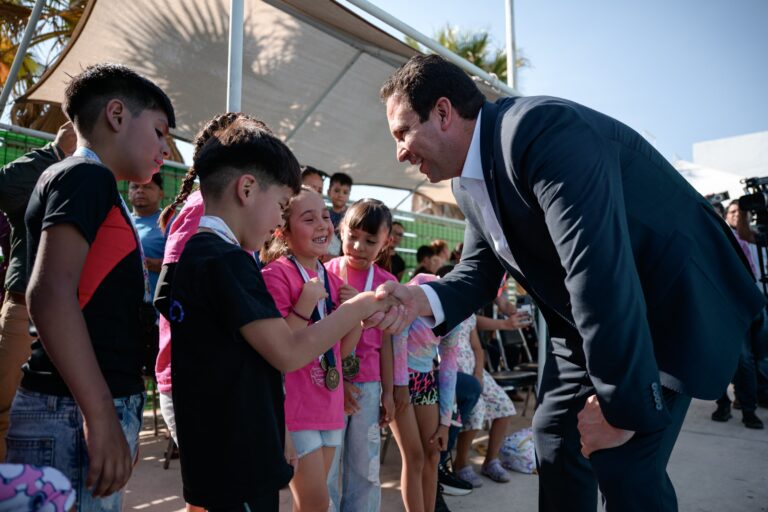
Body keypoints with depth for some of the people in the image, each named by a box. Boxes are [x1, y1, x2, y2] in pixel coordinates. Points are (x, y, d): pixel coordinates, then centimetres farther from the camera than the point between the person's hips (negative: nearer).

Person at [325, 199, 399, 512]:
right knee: (325, 469, 5)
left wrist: (388, 391, 6)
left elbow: (385, 341, 6)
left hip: (369, 384, 3)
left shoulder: (386, 283, 3)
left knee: (366, 470, 13)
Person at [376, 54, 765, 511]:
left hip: (674, 298, -8)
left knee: (623, 461, -12)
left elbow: (597, 267, -36)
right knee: (556, 438, 11)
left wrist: (622, 404, -30)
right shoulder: (469, 181, 1)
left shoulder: (542, 130, -30)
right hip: (584, 319, 9)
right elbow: (479, 271, 3)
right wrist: (423, 299, -19)